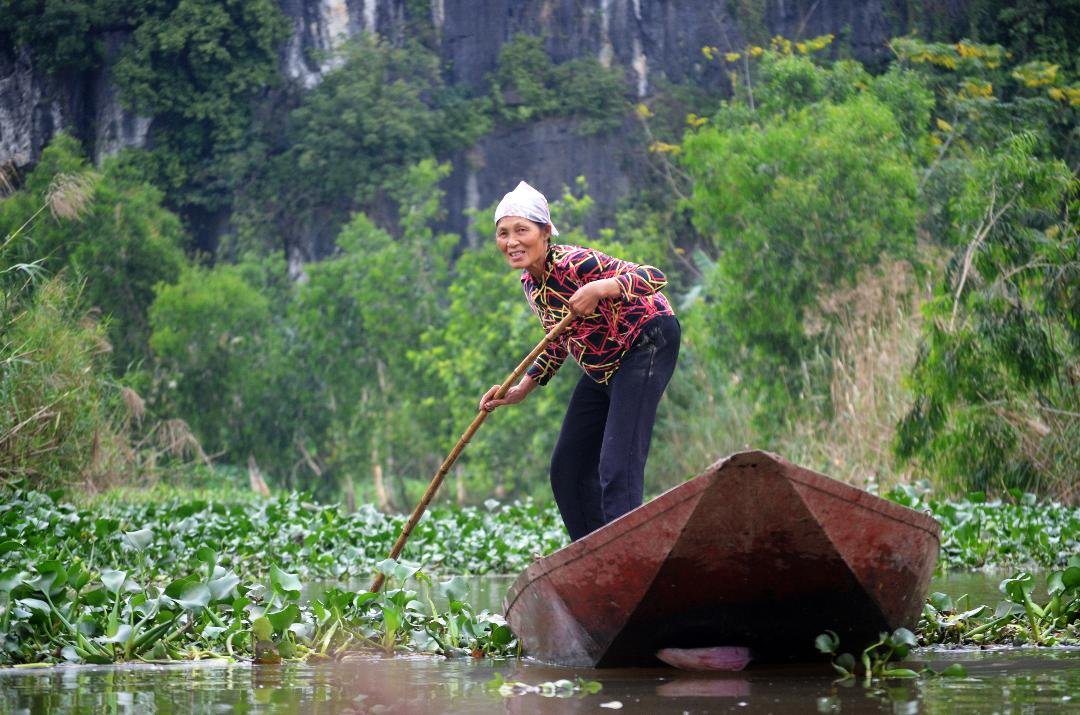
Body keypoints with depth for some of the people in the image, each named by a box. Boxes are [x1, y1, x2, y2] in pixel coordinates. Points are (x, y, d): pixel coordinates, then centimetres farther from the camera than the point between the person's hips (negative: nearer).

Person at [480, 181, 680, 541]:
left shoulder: (572, 263, -25)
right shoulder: (530, 282, 0)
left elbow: (655, 277, -34)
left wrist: (600, 288, -48)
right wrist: (521, 389, 7)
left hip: (647, 344, -9)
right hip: (602, 365, 9)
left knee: (616, 467, -20)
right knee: (567, 470, 9)